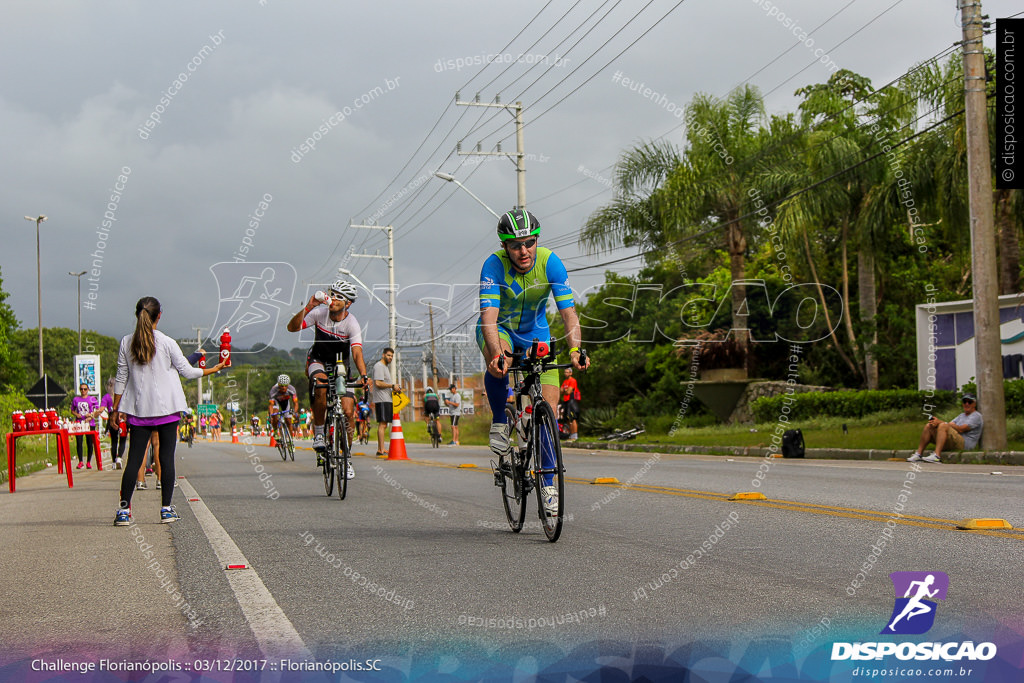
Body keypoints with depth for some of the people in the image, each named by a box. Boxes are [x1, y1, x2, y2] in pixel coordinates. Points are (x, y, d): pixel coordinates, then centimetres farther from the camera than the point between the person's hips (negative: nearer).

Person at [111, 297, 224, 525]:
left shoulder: (126, 343, 2)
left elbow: (121, 378, 6)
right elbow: (187, 371, 2)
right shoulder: (166, 343, -5)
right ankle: (166, 509, 3)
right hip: (167, 408, -2)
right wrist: (212, 369, 17)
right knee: (167, 457, 3)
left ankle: (124, 510, -2)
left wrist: (116, 409, 13)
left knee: (134, 459, 2)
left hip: (139, 410, 2)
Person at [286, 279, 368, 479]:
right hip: (318, 360, 0)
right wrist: (307, 308, -36)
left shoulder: (352, 324, -22)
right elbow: (292, 327, -22)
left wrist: (363, 376, -49)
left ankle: (346, 456, 6)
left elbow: (357, 353, -33)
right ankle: (319, 433, -19)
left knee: (348, 411, -13)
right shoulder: (319, 312, -17)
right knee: (321, 384, -36)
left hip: (341, 366, 0)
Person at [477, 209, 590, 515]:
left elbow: (569, 312, -26)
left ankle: (547, 482, 5)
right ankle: (499, 421, -12)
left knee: (549, 407, -9)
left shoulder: (551, 263, -22)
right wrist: (497, 354, -54)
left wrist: (575, 349, -44)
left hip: (535, 333, 2)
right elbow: (488, 316, -37)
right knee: (499, 359, -39)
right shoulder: (494, 265, -27)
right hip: (498, 329, -2)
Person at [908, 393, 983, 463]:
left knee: (943, 426, -31)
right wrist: (936, 423, -10)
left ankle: (937, 456, -44)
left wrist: (940, 422, -14)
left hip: (965, 444, -8)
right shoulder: (962, 415, 30)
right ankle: (918, 454, -13)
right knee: (928, 426, -3)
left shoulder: (976, 416, 2)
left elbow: (960, 429, -13)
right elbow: (951, 424, 13)